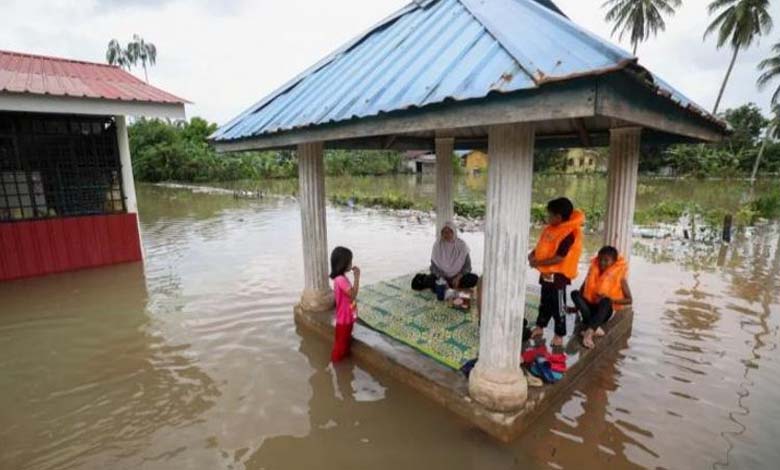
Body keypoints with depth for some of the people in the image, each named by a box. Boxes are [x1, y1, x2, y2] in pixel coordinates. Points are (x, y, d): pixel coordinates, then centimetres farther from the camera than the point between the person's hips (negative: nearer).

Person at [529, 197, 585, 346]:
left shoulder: (569, 233, -22)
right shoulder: (551, 228, 4)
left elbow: (559, 258, -26)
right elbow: (542, 245, 16)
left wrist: (538, 263, -22)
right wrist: (533, 255, -2)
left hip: (558, 275, -8)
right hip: (546, 273, 8)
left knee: (558, 305, 4)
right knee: (545, 302, 20)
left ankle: (559, 335, 17)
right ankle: (539, 327, 34)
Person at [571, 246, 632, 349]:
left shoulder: (619, 276, -4)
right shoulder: (593, 270, 3)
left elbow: (629, 300, -7)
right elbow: (582, 291, 8)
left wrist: (610, 299, -22)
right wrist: (578, 306, -4)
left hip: (605, 311, -3)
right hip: (590, 307, 3)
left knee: (606, 301, -36)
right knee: (575, 293, -25)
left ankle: (589, 332, -47)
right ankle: (594, 327, -35)